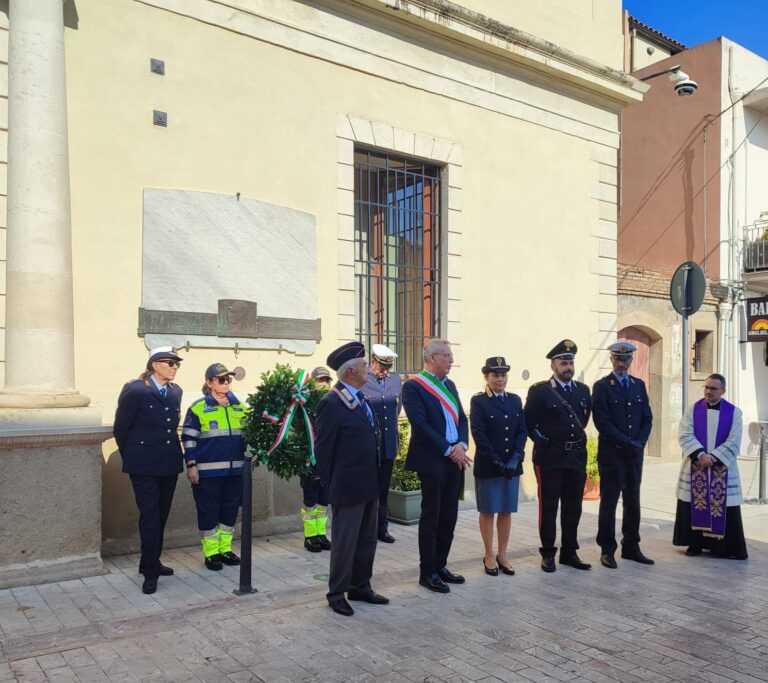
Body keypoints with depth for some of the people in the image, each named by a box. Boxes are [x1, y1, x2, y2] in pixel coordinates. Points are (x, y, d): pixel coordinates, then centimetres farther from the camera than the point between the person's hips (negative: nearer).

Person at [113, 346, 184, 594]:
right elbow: (120, 428, -3)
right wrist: (131, 458, 5)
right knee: (149, 516, -4)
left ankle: (151, 562, 28)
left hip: (169, 464, 6)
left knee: (161, 515, 13)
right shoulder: (135, 390, -10)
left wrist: (171, 452, 15)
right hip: (144, 465, -6)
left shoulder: (176, 391, 8)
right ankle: (150, 571, 5)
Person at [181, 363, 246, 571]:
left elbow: (247, 435, 19)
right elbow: (189, 439, -4)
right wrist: (191, 465, -9)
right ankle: (210, 553, 15)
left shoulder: (239, 406, 10)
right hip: (208, 471, -5)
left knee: (230, 510, 11)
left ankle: (225, 549, 24)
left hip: (235, 469, 5)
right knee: (209, 512, 3)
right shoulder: (198, 408, -4)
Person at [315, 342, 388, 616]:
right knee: (345, 543, 5)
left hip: (370, 486, 8)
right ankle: (337, 594, 20)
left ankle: (361, 586, 32)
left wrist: (376, 480, 13)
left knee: (367, 541, 18)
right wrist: (331, 487, -8)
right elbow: (322, 450, -12)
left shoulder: (361, 399, 10)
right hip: (348, 489, -8)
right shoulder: (331, 403, -16)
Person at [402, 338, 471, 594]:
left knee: (449, 516, 12)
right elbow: (420, 424, -17)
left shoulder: (449, 385, 15)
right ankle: (427, 573, 13)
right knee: (431, 517, 2)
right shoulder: (414, 386, -10)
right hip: (432, 461, -7)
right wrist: (448, 450, -16)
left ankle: (440, 565, 26)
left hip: (455, 460, 7)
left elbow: (461, 418, 13)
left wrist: (461, 445, -5)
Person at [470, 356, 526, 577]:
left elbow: (522, 431, 5)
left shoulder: (515, 400, 8)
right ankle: (489, 555, 18)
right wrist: (497, 462, -17)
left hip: (512, 465, 4)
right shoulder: (478, 401, -6)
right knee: (488, 511, 6)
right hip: (487, 466, -4)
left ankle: (502, 555, 21)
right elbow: (479, 435, -13)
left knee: (506, 511, 10)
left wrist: (515, 458, -9)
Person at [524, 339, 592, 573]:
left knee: (573, 508, 12)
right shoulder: (539, 391, -7)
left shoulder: (583, 390, 9)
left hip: (577, 456, 5)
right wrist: (543, 441, -2)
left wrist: (579, 437, 13)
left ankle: (569, 552, 24)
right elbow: (528, 422, -3)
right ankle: (548, 554, 14)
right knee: (548, 508, 4)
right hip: (550, 457, -5)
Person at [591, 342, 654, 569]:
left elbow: (647, 418, 10)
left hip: (635, 454, 5)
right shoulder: (602, 386, -5)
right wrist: (627, 442, -14)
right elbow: (602, 422, -13)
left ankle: (631, 547, 21)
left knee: (633, 502, 11)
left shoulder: (639, 385, 12)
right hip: (612, 454, -5)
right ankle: (607, 550, 10)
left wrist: (639, 443, -5)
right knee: (609, 502, 1)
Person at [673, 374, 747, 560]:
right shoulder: (693, 409, 2)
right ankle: (695, 543, 15)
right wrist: (700, 455, -19)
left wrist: (713, 458, -15)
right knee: (695, 505, 4)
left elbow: (733, 443, -6)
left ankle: (724, 547, 11)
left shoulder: (734, 412, 0)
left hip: (722, 469, -1)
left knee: (723, 507, 0)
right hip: (695, 467, 1)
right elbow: (686, 435, -7)